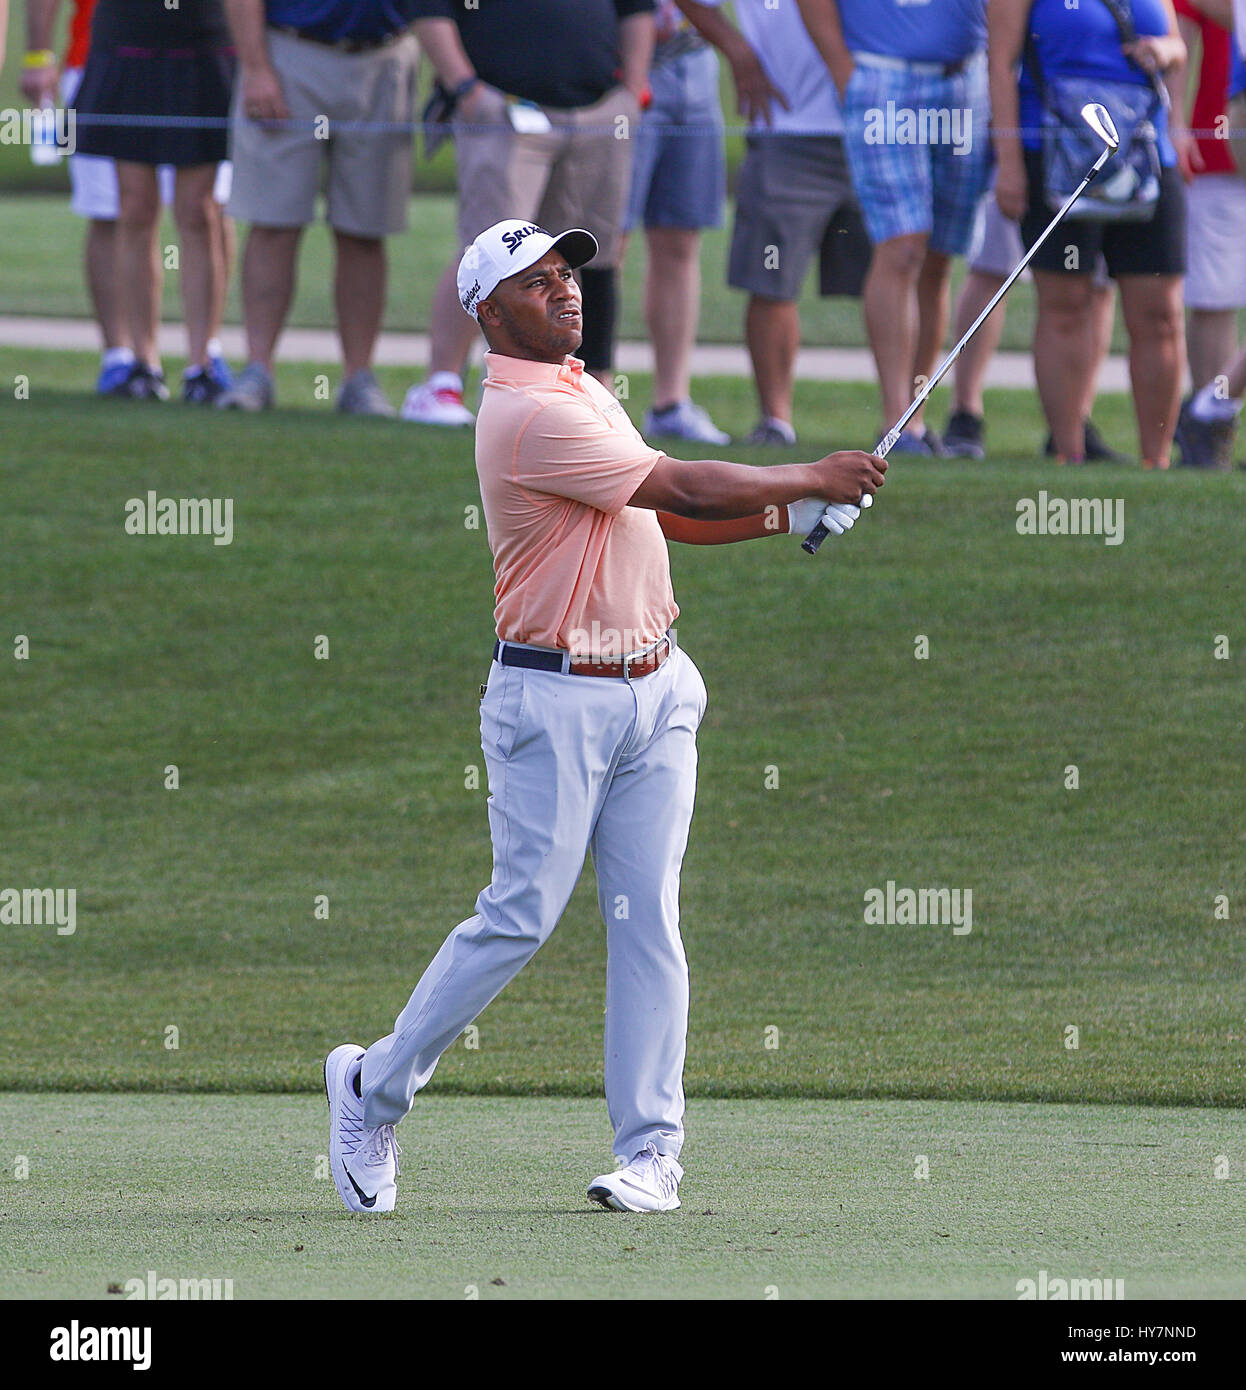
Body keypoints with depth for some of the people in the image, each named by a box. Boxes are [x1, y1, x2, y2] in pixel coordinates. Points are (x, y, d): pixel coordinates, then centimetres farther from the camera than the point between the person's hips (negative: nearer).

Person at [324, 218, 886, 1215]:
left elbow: (669, 516, 22)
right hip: (555, 698, -8)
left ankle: (651, 1148, 2)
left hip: (656, 689, 8)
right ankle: (375, 1088, 10)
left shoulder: (587, 393, 16)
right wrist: (813, 477, -10)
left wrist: (793, 514, 9)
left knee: (647, 917, 2)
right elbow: (680, 489, -18)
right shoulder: (527, 415, -16)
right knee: (523, 914, -7)